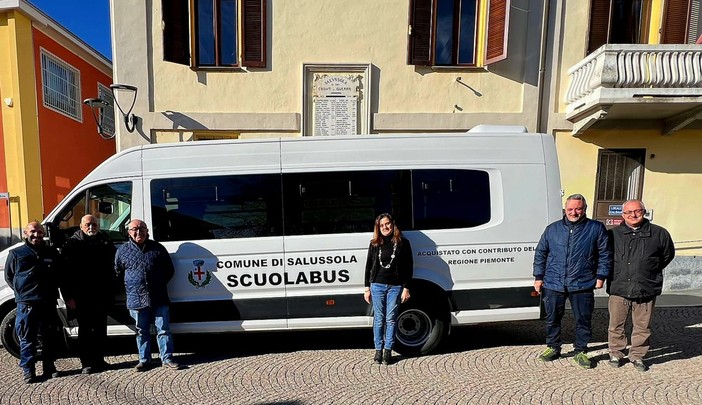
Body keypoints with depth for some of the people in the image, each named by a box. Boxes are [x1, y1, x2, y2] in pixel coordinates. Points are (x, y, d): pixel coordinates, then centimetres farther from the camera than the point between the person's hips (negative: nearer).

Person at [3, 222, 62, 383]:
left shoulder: (52, 253, 10)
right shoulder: (16, 253, 4)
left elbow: (60, 274, 19)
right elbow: (8, 277, 10)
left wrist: (52, 292, 10)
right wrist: (23, 292, 2)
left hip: (49, 303, 2)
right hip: (26, 304, -2)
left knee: (50, 337, 9)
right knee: (27, 339, 3)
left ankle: (49, 366, 20)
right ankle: (27, 369, 13)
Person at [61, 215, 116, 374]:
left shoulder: (106, 242, 6)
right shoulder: (72, 244, -2)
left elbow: (112, 268, 9)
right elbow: (66, 272, -5)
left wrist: (111, 292, 5)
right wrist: (69, 296, -10)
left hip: (102, 295, 3)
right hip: (82, 296, -3)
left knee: (100, 329, 12)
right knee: (85, 329, 6)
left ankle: (99, 360, 24)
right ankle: (86, 363, 16)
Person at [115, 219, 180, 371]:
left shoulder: (158, 248, 4)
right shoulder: (122, 251, 5)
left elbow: (169, 270, 12)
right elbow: (117, 273, 15)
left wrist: (160, 285, 4)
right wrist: (130, 289, 8)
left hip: (159, 298, 0)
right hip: (136, 299, 1)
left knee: (163, 329, 4)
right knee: (142, 331, 12)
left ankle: (167, 358, 12)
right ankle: (144, 360, 25)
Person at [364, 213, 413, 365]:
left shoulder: (403, 243, 0)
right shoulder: (374, 244, 6)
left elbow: (408, 267, 1)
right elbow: (368, 266, 10)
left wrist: (406, 288, -4)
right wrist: (367, 288, 7)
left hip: (395, 286, -1)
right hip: (377, 285, 2)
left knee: (391, 320, 4)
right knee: (379, 319, 6)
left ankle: (388, 351, 15)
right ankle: (378, 350, 17)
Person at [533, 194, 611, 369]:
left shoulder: (596, 228, 3)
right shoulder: (552, 229, 7)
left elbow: (605, 254, 6)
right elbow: (540, 253, 11)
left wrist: (600, 276, -2)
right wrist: (538, 277, 7)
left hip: (583, 285, -1)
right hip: (553, 284, 2)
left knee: (583, 320, 8)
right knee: (552, 318, 11)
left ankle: (580, 351, 26)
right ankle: (553, 348, 28)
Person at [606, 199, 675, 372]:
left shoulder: (659, 233, 0)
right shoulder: (613, 234, 1)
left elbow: (668, 255, 16)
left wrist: (649, 272, 15)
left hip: (646, 291, 0)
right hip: (618, 290, 0)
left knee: (642, 327, 11)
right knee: (616, 325, 8)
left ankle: (637, 356, 28)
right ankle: (615, 354, 24)